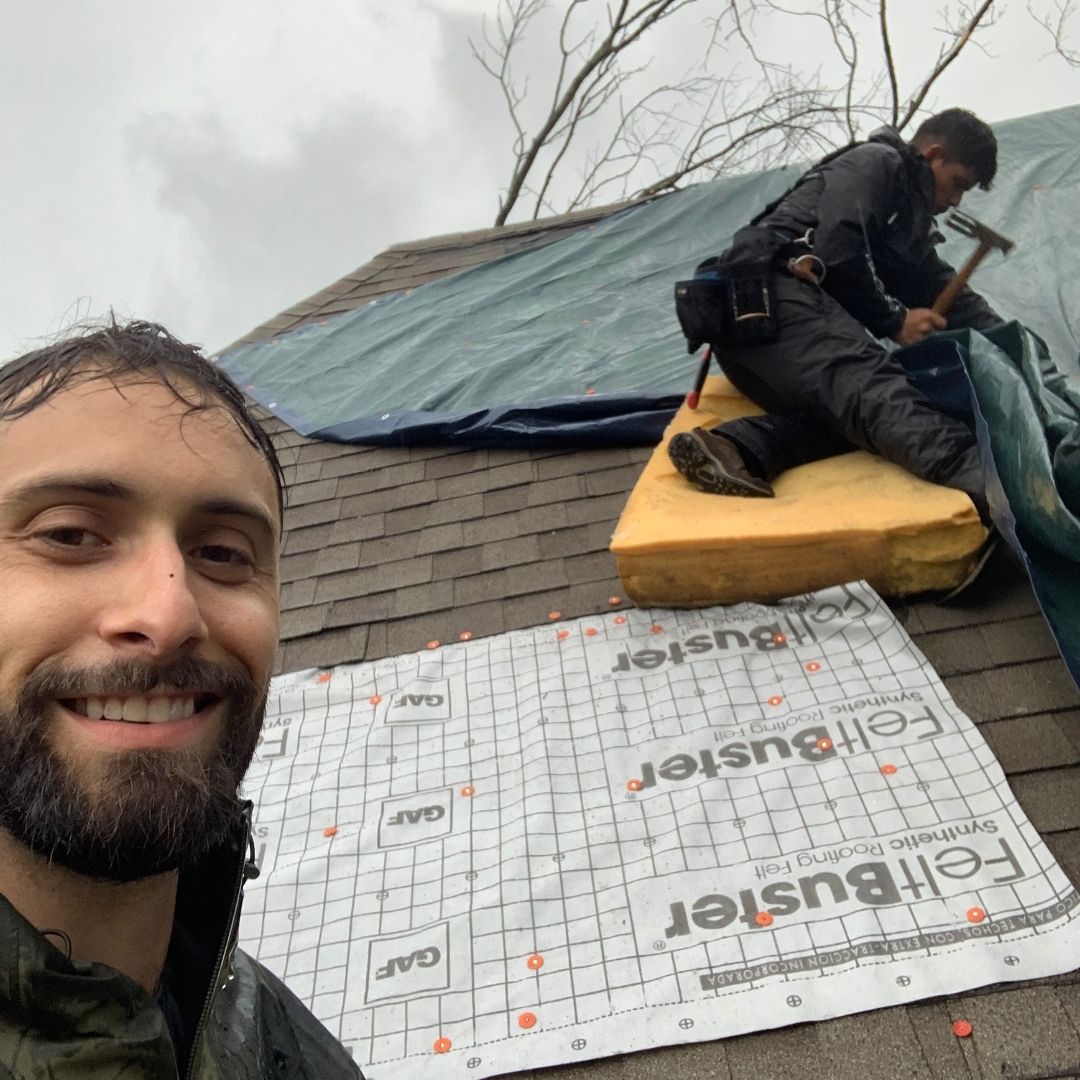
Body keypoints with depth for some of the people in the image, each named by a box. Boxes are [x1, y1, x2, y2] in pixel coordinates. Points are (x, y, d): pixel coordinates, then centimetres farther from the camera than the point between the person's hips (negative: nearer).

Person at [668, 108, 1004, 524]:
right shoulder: (877, 161, 5)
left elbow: (942, 288, 35)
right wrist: (894, 321, -2)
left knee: (852, 410, -15)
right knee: (865, 379, -33)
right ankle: (983, 483, -55)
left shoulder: (910, 218, 36)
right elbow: (838, 250, -11)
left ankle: (732, 446, -38)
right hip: (765, 287, -10)